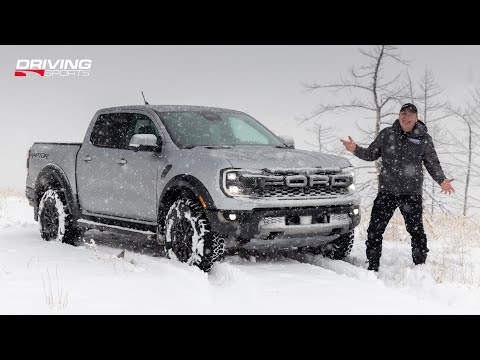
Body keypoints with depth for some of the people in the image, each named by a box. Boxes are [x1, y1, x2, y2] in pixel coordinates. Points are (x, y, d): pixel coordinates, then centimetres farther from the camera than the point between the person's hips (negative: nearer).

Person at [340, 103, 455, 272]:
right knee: (374, 230, 0)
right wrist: (356, 150, -5)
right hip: (387, 191, 1)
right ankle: (373, 267, 12)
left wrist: (442, 180, -7)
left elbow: (433, 163, 9)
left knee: (416, 231, 3)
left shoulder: (424, 139, 3)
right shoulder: (386, 134, 4)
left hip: (412, 194, -1)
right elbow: (371, 154, 13)